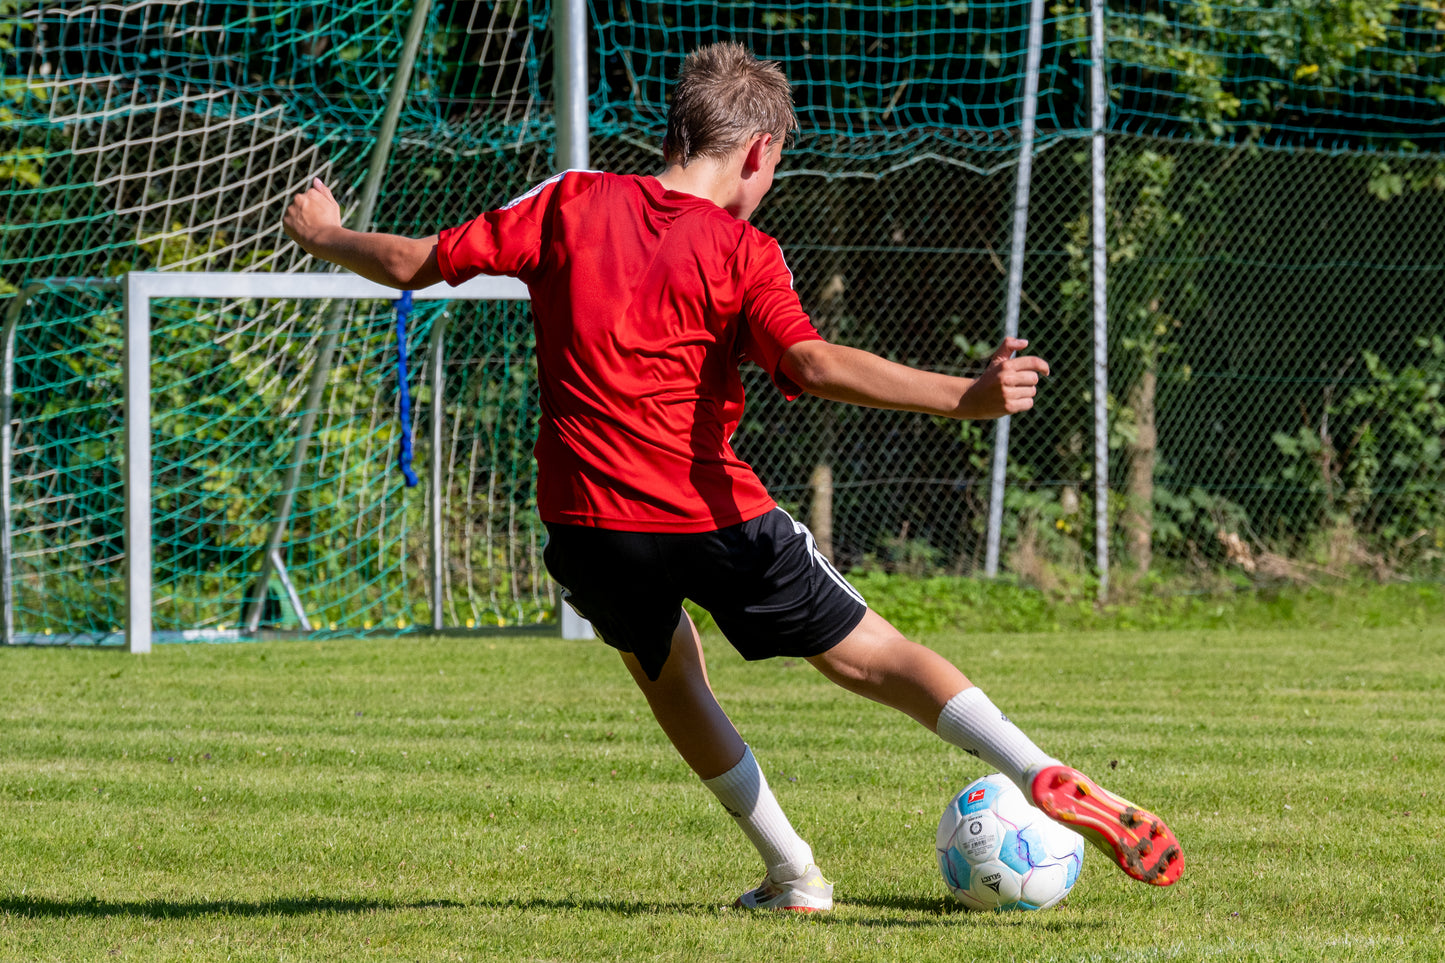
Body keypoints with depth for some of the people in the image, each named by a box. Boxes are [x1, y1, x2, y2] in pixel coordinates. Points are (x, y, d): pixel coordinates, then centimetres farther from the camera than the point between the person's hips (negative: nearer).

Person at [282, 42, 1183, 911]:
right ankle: (1048, 777, -10)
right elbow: (812, 363, -22)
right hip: (712, 514, -3)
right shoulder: (741, 252, -4)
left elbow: (417, 263, 9)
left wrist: (325, 236, 29)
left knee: (670, 674, 27)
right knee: (874, 655, 5)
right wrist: (964, 396, -29)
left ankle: (793, 874, 23)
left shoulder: (571, 203, 6)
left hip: (587, 521, 3)